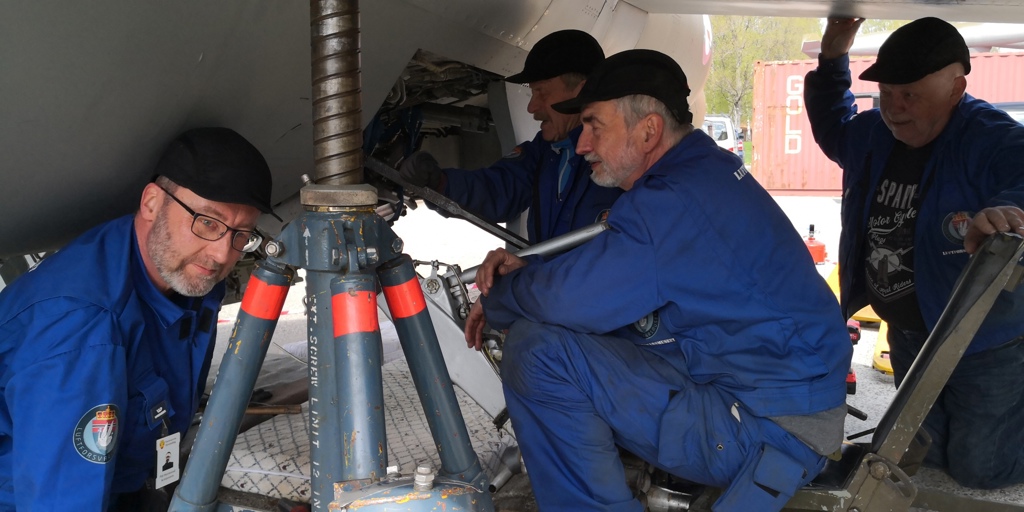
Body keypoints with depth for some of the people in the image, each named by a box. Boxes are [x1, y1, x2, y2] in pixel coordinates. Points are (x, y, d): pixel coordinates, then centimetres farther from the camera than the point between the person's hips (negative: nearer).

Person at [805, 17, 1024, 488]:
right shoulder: (874, 134, -2)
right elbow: (831, 129, 19)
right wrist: (832, 61, 6)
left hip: (986, 339, -7)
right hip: (908, 335, 8)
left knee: (979, 467, 3)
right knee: (931, 455, 21)